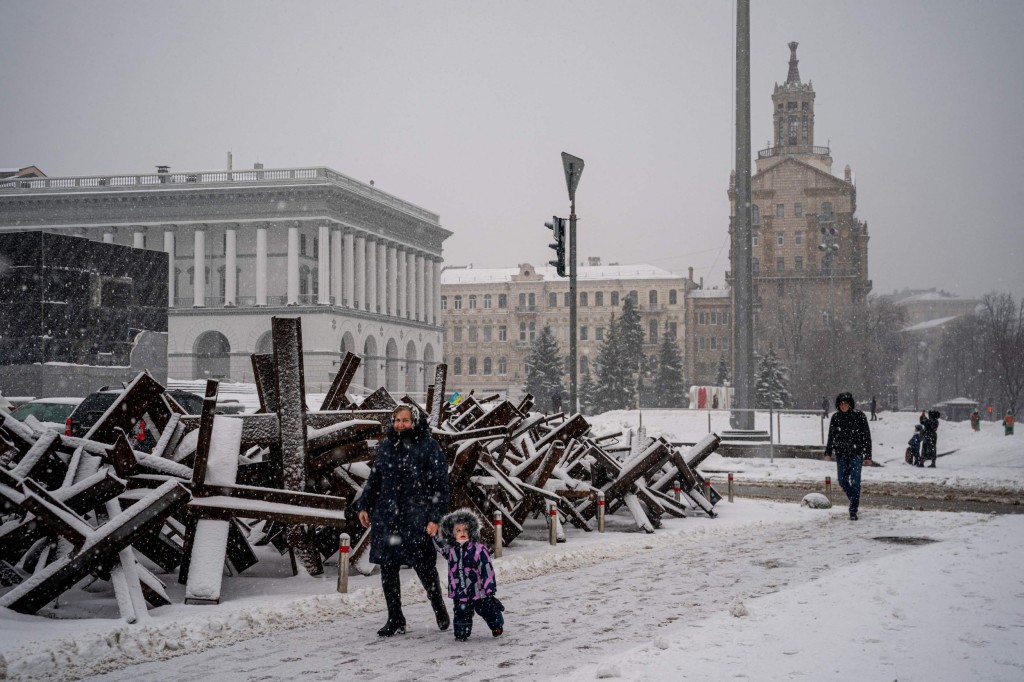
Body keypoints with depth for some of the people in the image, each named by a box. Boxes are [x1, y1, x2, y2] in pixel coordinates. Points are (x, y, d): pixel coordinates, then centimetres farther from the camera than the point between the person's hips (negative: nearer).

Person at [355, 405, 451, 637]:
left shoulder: (429, 447, -4)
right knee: (387, 568, 4)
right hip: (387, 518, 5)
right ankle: (395, 620, 15)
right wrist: (364, 506, 12)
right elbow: (374, 480, 21)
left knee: (424, 567, -2)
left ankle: (440, 610, 23)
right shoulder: (386, 446, 12)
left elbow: (440, 485, -6)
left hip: (417, 518, -5)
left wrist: (435, 517, -12)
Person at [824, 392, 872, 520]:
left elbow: (866, 436, -4)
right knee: (842, 481, 7)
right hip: (841, 454, 4)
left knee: (855, 482, -9)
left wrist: (867, 456, -7)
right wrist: (828, 452, 9)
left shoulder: (859, 416, -6)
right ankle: (854, 500, 32)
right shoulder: (836, 417, 3)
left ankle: (853, 511, -5)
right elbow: (831, 436, 12)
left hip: (856, 453, -4)